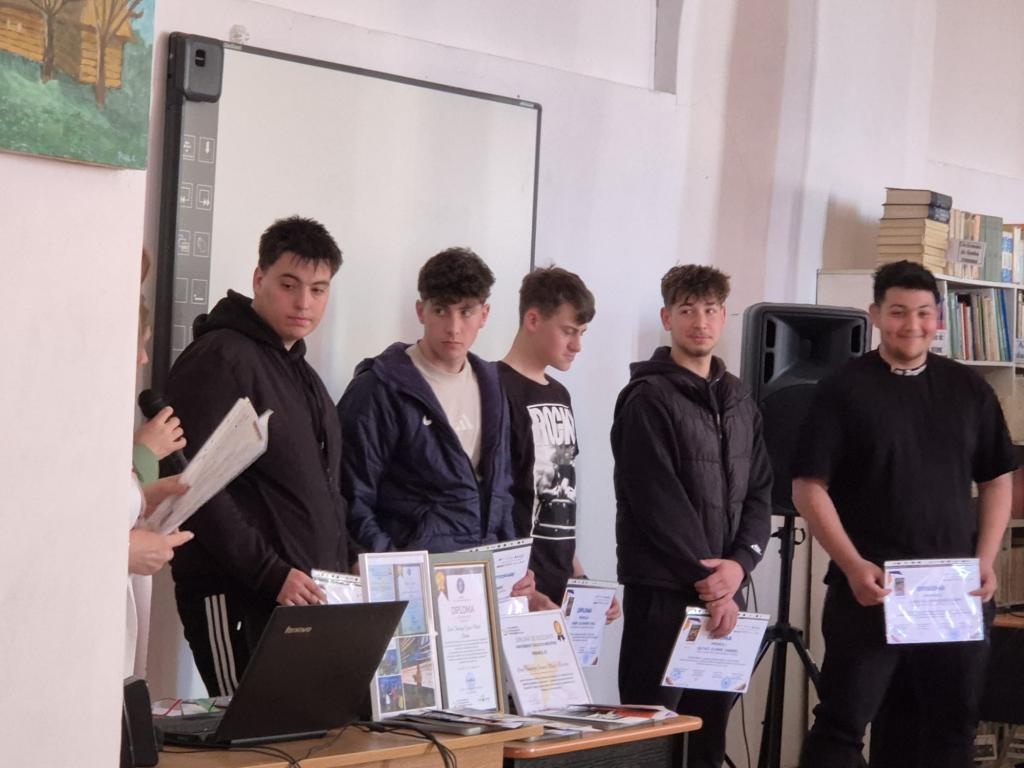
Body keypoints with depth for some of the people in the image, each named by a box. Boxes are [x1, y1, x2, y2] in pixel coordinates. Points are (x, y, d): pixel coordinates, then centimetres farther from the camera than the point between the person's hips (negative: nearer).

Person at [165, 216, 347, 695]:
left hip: (309, 599, 8)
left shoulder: (302, 375, 20)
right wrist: (271, 574, -20)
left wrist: (337, 577, 12)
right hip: (239, 602, -8)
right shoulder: (220, 359, -8)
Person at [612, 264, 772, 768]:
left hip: (724, 593, 6)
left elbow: (759, 495, 10)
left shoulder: (739, 402, 15)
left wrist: (739, 565, -8)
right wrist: (708, 579, -13)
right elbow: (657, 501, -13)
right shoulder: (649, 399, -6)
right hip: (662, 592, -6)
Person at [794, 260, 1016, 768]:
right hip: (869, 588, -4)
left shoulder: (969, 390, 10)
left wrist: (985, 561, 0)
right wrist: (854, 567, -16)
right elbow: (809, 487, -6)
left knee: (951, 726, 8)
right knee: (843, 723, -2)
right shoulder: (843, 390, -2)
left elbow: (997, 480, 14)